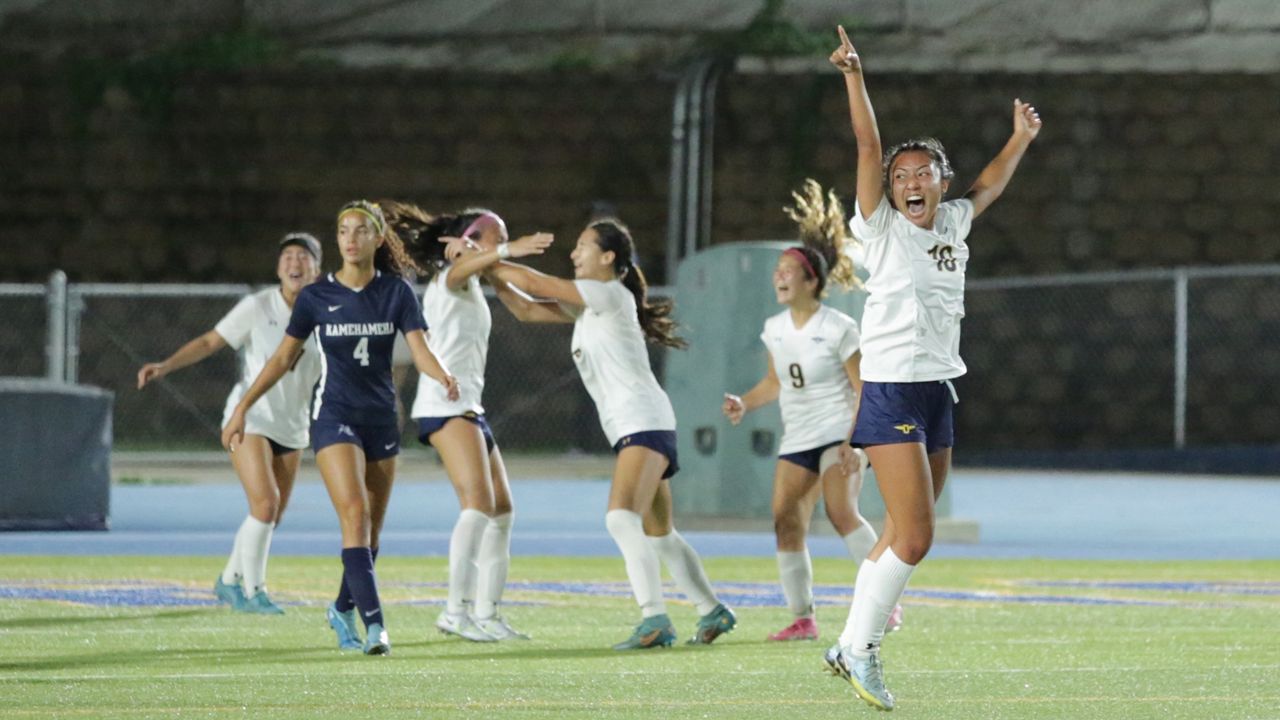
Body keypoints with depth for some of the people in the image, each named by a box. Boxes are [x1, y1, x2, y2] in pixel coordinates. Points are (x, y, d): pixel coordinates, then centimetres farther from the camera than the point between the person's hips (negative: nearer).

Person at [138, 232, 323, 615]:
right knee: (265, 505, -18)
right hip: (250, 420, -5)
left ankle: (229, 581, 31)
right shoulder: (257, 307, -11)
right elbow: (209, 342, -11)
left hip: (292, 427, 5)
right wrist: (165, 366, -23)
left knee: (271, 517, 9)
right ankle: (252, 591, -4)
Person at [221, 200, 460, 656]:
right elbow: (283, 358, 6)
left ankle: (343, 610, 31)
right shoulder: (316, 297, -1)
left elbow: (419, 350, -9)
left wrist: (443, 376, -31)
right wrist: (243, 408, 3)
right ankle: (374, 625, -26)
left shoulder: (396, 292, 1)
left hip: (381, 420, 3)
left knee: (371, 530, 8)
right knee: (355, 514, -20)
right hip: (333, 417, -3)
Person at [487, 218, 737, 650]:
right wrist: (490, 273, 8)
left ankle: (655, 621, -32)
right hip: (628, 429, 10)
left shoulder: (611, 295, -8)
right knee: (658, 533, 16)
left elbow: (534, 284, -10)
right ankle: (713, 611, 26)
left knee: (622, 516, -25)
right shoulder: (585, 304, 19)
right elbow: (526, 310, 20)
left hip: (645, 420, -10)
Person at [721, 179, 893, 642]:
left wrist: (854, 442, -22)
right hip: (796, 441, 7)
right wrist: (744, 405, 2)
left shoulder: (838, 329, -12)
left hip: (840, 433, -7)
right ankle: (802, 618, 4)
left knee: (841, 511, -25)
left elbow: (865, 389, -12)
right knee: (786, 525, -4)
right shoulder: (775, 330, 7)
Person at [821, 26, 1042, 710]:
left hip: (939, 394, 7)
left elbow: (988, 185, 30)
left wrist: (1020, 138, 25)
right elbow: (869, 147, -13)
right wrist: (853, 75, -21)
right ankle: (862, 648, -2)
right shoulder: (883, 228, -4)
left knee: (903, 537, 10)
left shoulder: (953, 224, 12)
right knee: (913, 537, -14)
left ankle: (849, 648, 18)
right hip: (892, 392, -7)